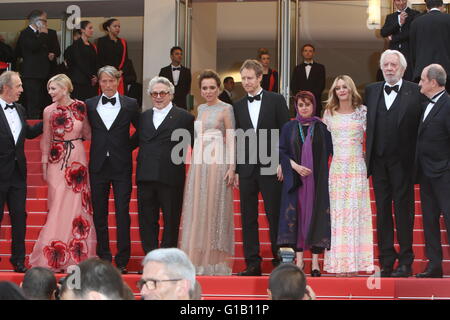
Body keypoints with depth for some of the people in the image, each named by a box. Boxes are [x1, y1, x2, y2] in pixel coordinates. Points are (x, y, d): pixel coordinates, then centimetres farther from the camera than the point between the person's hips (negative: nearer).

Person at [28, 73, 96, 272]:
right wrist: (44, 164, 5)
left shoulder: (80, 107, 0)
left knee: (76, 203, 2)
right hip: (57, 160, 0)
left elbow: (87, 134, 11)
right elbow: (46, 139, 6)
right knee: (57, 204, -2)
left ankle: (77, 253, 10)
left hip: (77, 159, 0)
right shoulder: (49, 111, 1)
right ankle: (56, 255, 5)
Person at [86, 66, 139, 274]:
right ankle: (103, 259, 13)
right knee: (99, 214, 5)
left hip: (121, 165, -2)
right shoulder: (89, 105, 6)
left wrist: (129, 146, 4)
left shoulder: (130, 105, 3)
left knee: (122, 214, -3)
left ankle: (122, 261, 3)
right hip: (98, 165, 2)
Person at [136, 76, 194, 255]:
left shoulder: (184, 117, 2)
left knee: (171, 222, 3)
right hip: (146, 178, 4)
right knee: (147, 221, 7)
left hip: (171, 178, -4)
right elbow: (137, 140, 23)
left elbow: (195, 145, 2)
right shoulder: (143, 117, 16)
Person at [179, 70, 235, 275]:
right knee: (197, 210, 4)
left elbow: (231, 139, -6)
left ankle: (217, 262, 0)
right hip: (198, 164, 6)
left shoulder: (226, 109, -2)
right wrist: (193, 163, 12)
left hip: (217, 163, -6)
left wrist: (231, 168, -13)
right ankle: (198, 260, 9)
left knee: (215, 210, -4)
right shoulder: (201, 109, 16)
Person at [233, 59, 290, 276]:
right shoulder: (238, 106, 12)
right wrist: (236, 170, 7)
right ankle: (252, 263, 7)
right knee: (248, 217, 3)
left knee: (275, 215, -1)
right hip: (247, 169, 3)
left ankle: (279, 259, 7)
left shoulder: (276, 101, 2)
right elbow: (237, 140, 12)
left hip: (271, 168, -3)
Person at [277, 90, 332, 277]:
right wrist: (295, 166, -11)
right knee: (296, 215, -2)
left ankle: (315, 262, -1)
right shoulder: (289, 128, 8)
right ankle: (299, 259, 3)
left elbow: (329, 151, 2)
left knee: (316, 215, -4)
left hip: (318, 179, -1)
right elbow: (282, 151, 4)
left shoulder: (322, 127, 5)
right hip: (295, 179, 1)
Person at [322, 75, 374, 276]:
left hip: (357, 167, -2)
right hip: (337, 167, 2)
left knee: (355, 211, -3)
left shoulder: (362, 111, 4)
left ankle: (355, 262, -1)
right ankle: (339, 263, 1)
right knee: (337, 212, -1)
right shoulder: (329, 113, 9)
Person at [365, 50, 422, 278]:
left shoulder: (415, 92, -3)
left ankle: (405, 261, 6)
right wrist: (368, 155, 5)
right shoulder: (371, 91, 11)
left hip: (402, 162, -4)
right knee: (382, 210, 7)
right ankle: (386, 262, 12)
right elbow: (368, 124, 12)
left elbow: (420, 126, -6)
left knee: (404, 210, 0)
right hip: (379, 161, 4)